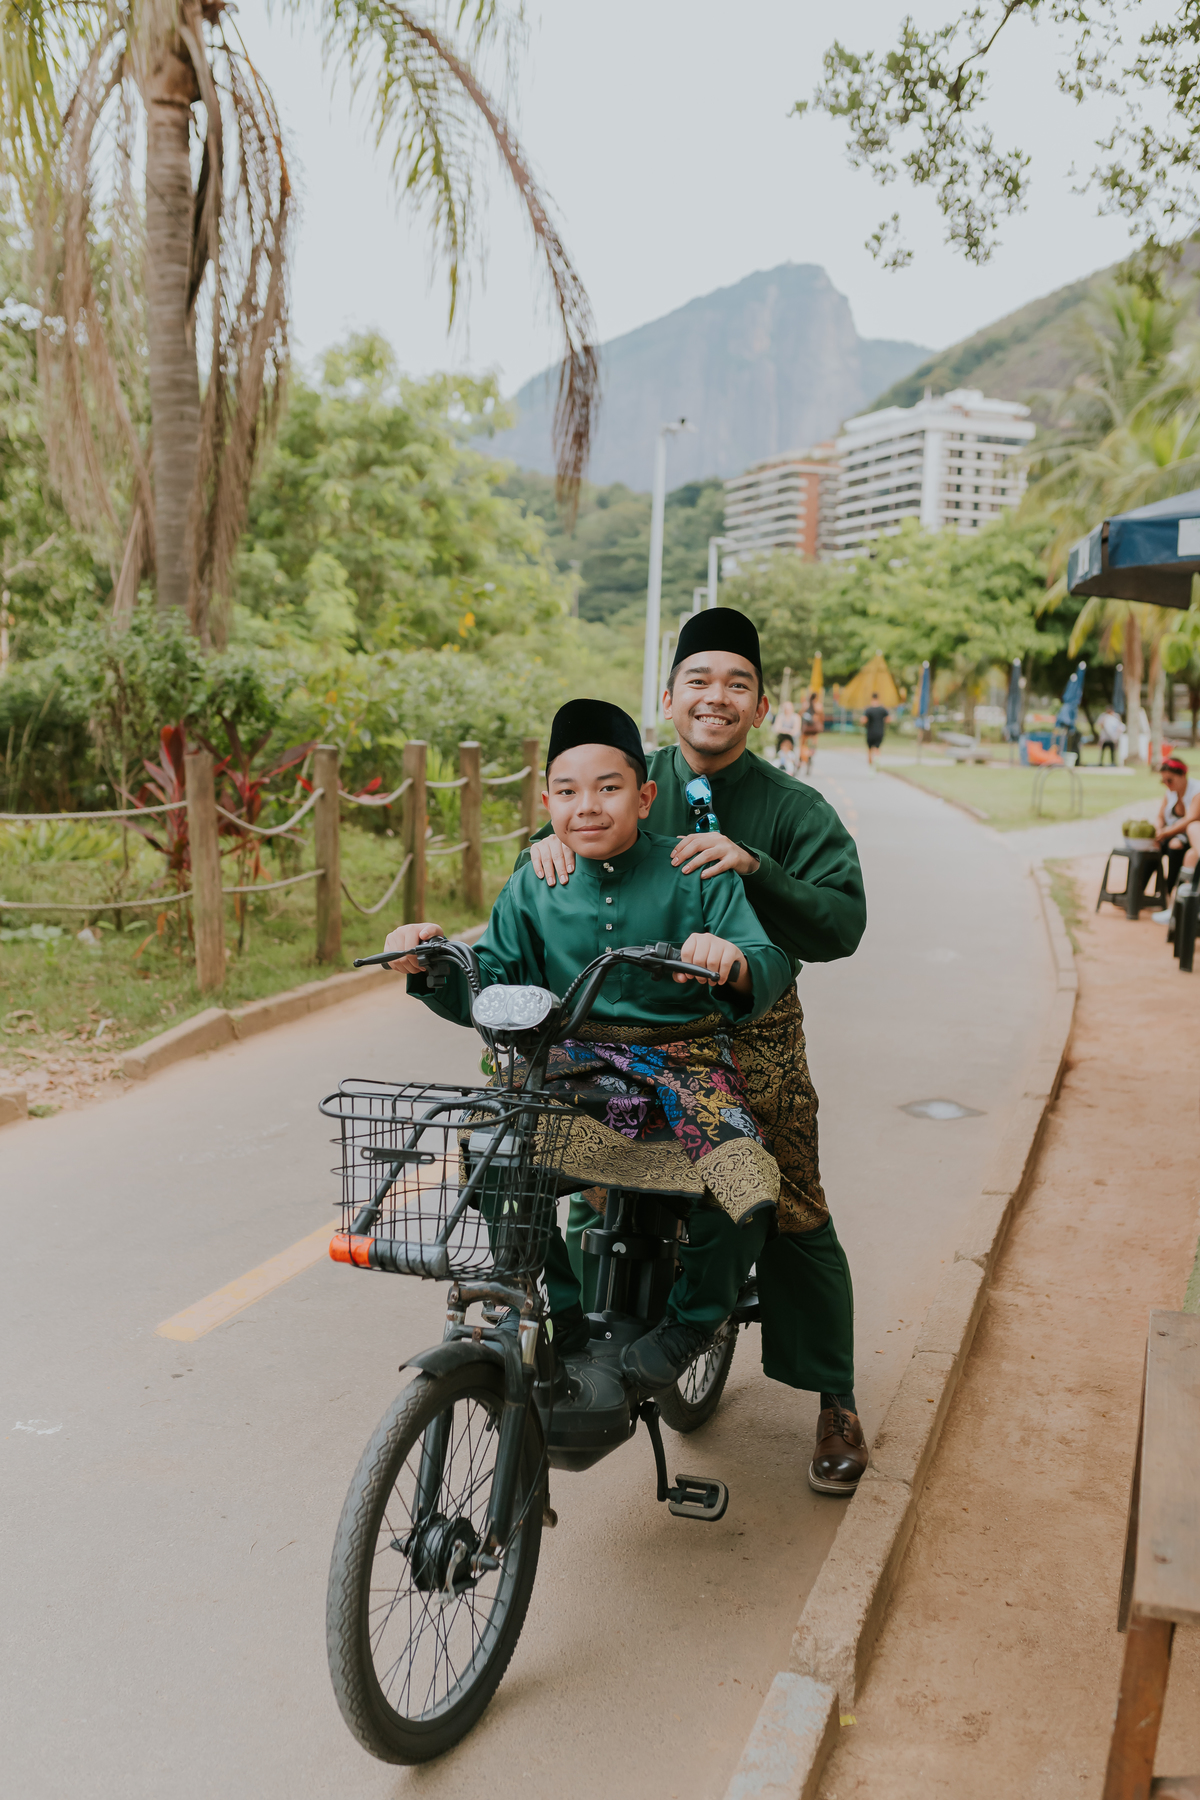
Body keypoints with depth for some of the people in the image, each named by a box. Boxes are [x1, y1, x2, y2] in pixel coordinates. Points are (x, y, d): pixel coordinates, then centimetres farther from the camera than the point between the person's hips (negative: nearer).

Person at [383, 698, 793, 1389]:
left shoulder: (696, 873, -5)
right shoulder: (534, 884, 3)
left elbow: (771, 969, -13)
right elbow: (488, 988, 4)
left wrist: (736, 961, -37)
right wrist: (432, 965, -17)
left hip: (687, 1063, -2)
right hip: (579, 1066, 2)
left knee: (748, 1195, -26)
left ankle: (691, 1321, 7)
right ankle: (562, 1308, 2)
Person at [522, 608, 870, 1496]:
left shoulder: (794, 808, -2)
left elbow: (841, 924, -14)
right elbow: (539, 905, 5)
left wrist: (752, 867, -30)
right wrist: (549, 842, -19)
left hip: (754, 1038, -1)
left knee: (793, 1222, 4)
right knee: (595, 1207, 5)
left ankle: (835, 1405, 23)